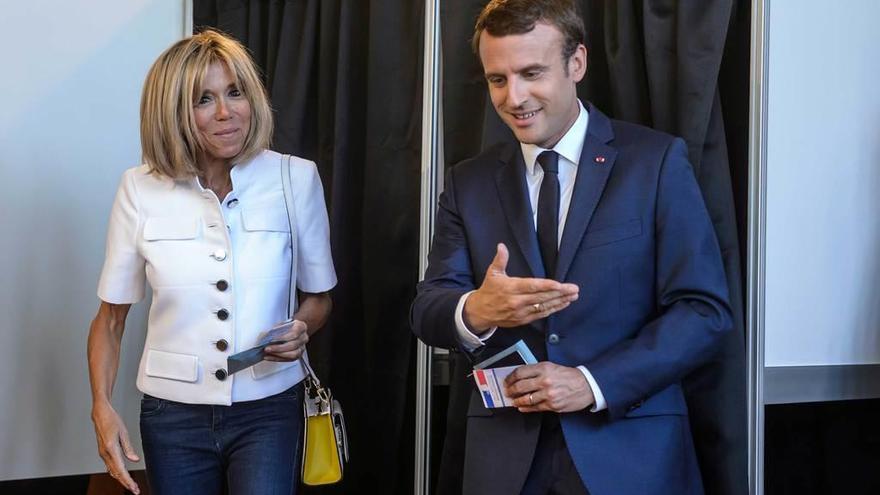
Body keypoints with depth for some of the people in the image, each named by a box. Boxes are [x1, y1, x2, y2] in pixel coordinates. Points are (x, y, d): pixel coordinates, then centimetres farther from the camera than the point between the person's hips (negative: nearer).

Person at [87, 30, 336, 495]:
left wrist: (300, 331, -13)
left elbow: (317, 296, 8)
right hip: (174, 412, 1)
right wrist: (102, 408, -9)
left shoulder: (296, 179, -5)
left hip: (269, 409, -1)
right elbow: (110, 316, 4)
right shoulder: (140, 189, -5)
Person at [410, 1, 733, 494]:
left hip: (629, 451, -3)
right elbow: (428, 307, 1)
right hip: (505, 453, 3)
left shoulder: (657, 160, -4)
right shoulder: (469, 181, 7)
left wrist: (593, 383, -16)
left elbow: (706, 309, -7)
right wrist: (475, 312, -22)